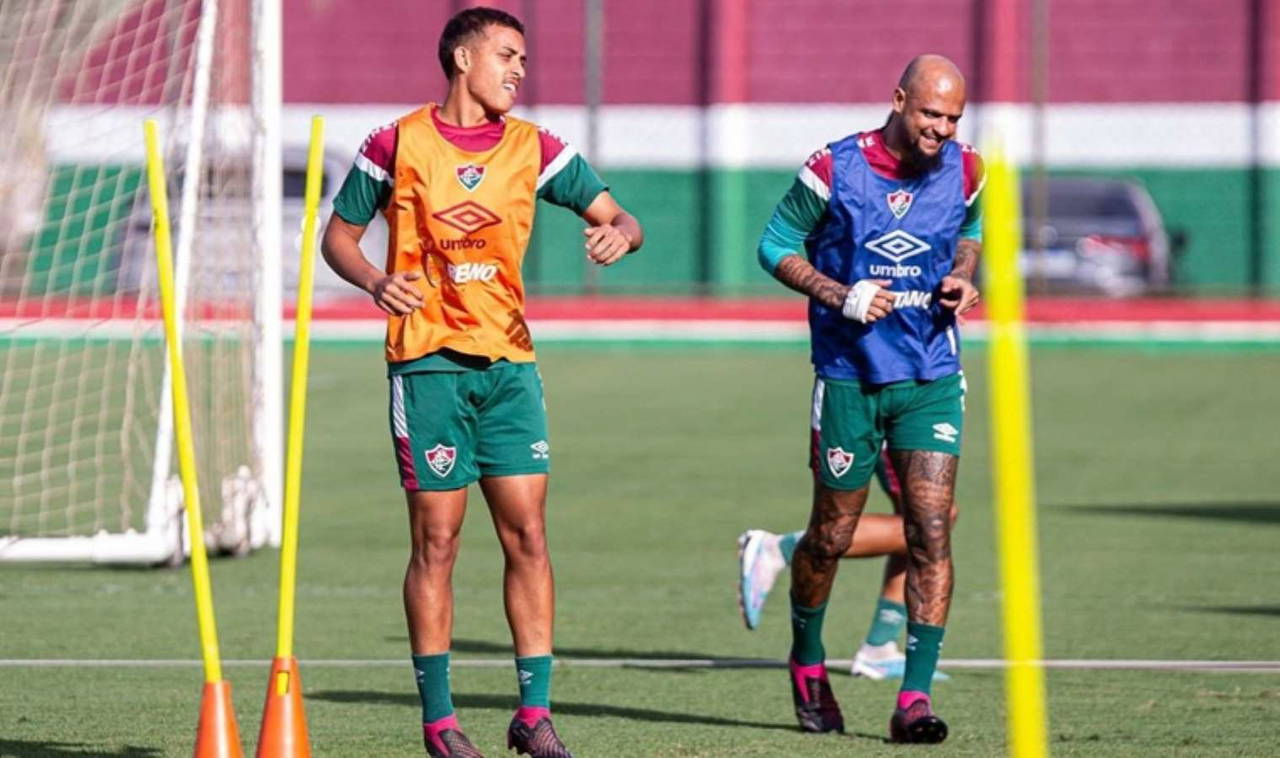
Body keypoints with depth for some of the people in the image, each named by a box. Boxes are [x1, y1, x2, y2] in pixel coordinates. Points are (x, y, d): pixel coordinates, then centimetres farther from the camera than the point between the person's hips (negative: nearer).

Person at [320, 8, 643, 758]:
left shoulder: (534, 147, 7)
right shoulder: (397, 145, -1)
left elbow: (618, 216, 4)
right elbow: (338, 235, 6)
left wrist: (619, 232, -20)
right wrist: (374, 280, -14)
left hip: (509, 361, 3)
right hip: (429, 361, -3)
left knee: (528, 534, -2)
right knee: (437, 539, -3)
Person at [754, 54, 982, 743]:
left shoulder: (963, 171, -1)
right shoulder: (834, 169, -11)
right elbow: (776, 245, -2)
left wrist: (962, 278, -1)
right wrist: (840, 294, -16)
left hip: (932, 378, 2)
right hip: (850, 376, -2)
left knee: (930, 530, -11)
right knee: (832, 536, 7)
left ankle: (915, 697, -9)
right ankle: (807, 661, 34)